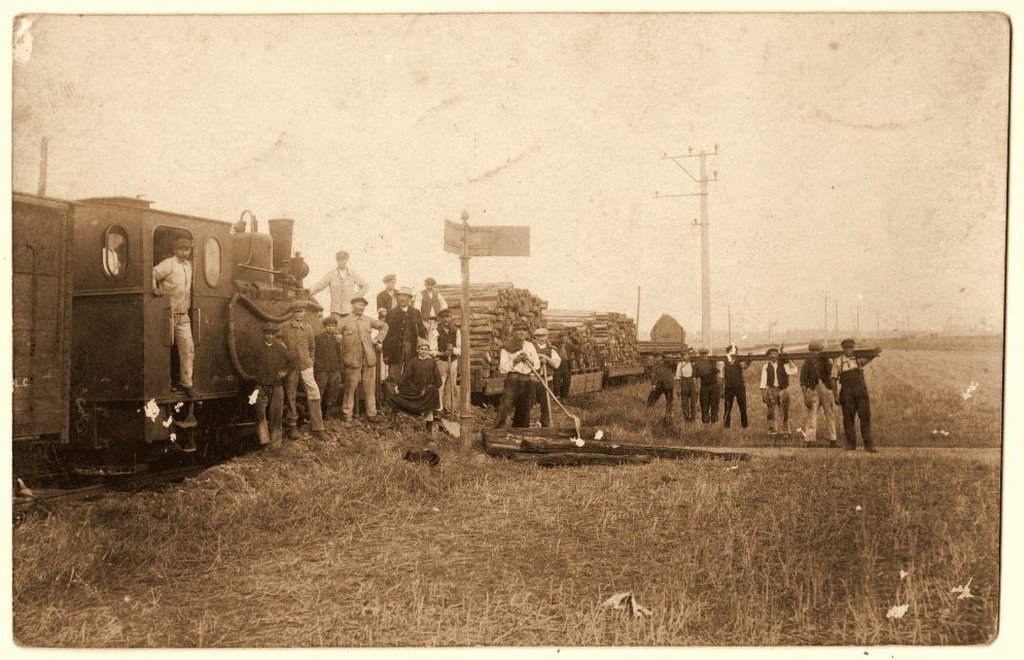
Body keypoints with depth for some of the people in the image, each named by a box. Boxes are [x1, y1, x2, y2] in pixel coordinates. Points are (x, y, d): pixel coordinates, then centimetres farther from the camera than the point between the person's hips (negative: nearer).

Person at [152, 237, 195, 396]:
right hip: (168, 313, -6)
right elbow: (152, 274, -23)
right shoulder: (169, 263, -10)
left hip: (183, 315, 6)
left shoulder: (189, 265, 14)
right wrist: (156, 291, -22)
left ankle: (186, 383, 4)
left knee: (188, 347, 0)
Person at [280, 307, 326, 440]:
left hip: (306, 366, 1)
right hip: (290, 367, -1)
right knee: (291, 396, 6)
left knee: (314, 392, -7)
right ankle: (292, 425, 21)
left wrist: (310, 361, 10)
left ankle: (317, 427, -2)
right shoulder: (284, 328, -1)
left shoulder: (308, 328, 8)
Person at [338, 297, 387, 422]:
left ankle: (371, 413, 13)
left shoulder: (368, 320, 10)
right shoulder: (345, 321, -1)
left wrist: (378, 339, 10)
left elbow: (384, 326, 22)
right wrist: (343, 356, -3)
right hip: (352, 359, -3)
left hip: (369, 359, 3)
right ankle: (347, 413, 13)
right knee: (350, 387, 3)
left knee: (370, 387, 6)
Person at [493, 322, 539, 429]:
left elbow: (537, 365, 14)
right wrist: (515, 361, -15)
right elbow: (502, 368, -5)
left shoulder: (530, 346, 13)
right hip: (512, 381, -5)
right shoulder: (507, 347, -1)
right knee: (504, 408, -18)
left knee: (524, 411, 9)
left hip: (527, 381, 5)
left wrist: (529, 360, -5)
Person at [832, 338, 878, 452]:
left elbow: (868, 359, -15)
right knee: (848, 418, 4)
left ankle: (868, 444, 0)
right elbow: (834, 379, 7)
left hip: (861, 392, 0)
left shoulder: (859, 359, 8)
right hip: (846, 394, 0)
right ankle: (851, 444, 14)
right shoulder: (838, 361, 8)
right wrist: (836, 396, 0)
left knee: (865, 416, -3)